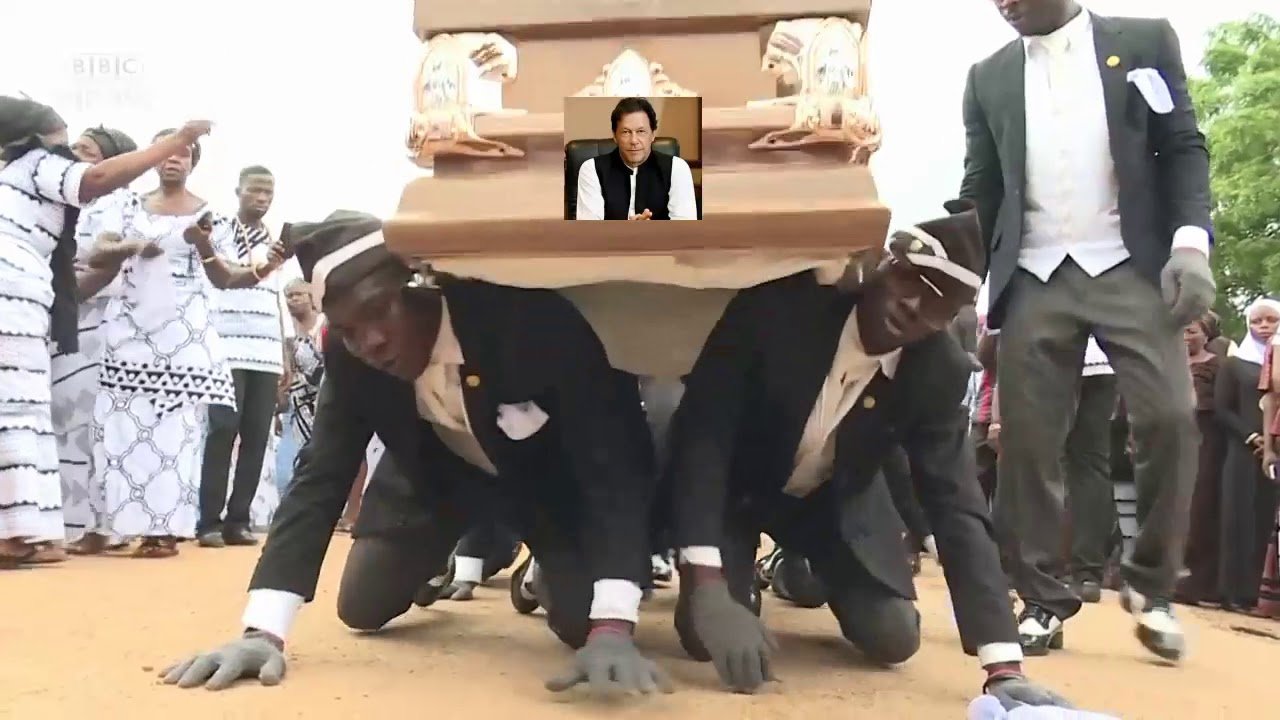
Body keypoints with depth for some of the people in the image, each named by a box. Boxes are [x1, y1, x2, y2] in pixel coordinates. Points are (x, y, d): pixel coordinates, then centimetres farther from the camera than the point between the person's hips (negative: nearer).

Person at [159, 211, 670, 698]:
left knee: (582, 620, -19)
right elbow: (320, 475, -22)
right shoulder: (349, 354, -24)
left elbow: (613, 458, -41)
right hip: (440, 472, 3)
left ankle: (543, 569, 17)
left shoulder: (529, 316, -39)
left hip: (549, 473, -3)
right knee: (362, 608, -3)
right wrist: (264, 631, -34)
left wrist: (612, 627, -51)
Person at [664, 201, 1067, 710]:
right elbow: (700, 429, -36)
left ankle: (809, 564, 27)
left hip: (834, 496, 3)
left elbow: (957, 506, -22)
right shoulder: (781, 303, -34)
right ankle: (742, 564, 19)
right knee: (707, 635, -19)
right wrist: (707, 586, -45)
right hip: (736, 482, -3)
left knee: (893, 637, -6)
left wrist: (1005, 668, -29)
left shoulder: (939, 372, -22)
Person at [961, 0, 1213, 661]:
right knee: (1027, 438, -4)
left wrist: (1190, 239, -10)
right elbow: (979, 190, 13)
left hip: (1131, 266, -2)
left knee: (1168, 417, -13)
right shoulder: (989, 77, 15)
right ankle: (1043, 599, 6)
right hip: (1035, 277, 2)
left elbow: (1184, 148, 5)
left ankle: (1150, 587, 6)